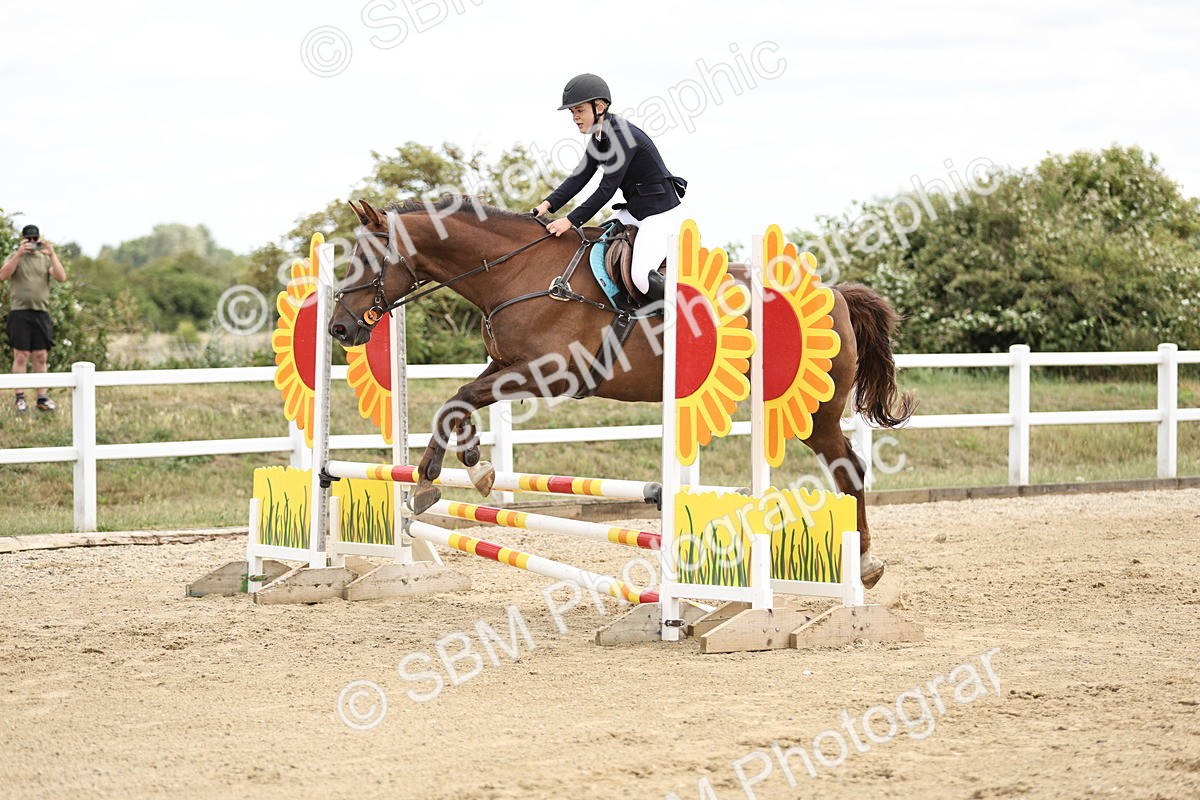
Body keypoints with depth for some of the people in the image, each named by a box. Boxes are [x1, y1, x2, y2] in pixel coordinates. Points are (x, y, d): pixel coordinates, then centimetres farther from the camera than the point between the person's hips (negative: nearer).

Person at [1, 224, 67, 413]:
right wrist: (19, 254, -22)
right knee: (21, 356, -2)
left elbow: (61, 277, -4)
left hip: (41, 313, 2)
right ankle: (20, 398, 1)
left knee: (40, 357, 5)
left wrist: (52, 254, -14)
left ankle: (42, 397, 8)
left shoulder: (46, 259, 11)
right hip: (19, 312, -2)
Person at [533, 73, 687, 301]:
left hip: (662, 213, -10)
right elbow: (579, 177, 7)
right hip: (634, 211, 10)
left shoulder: (622, 135, -22)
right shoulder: (599, 139, 8)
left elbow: (607, 189, -24)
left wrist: (571, 221, -23)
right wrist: (549, 204, -7)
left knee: (641, 276, -24)